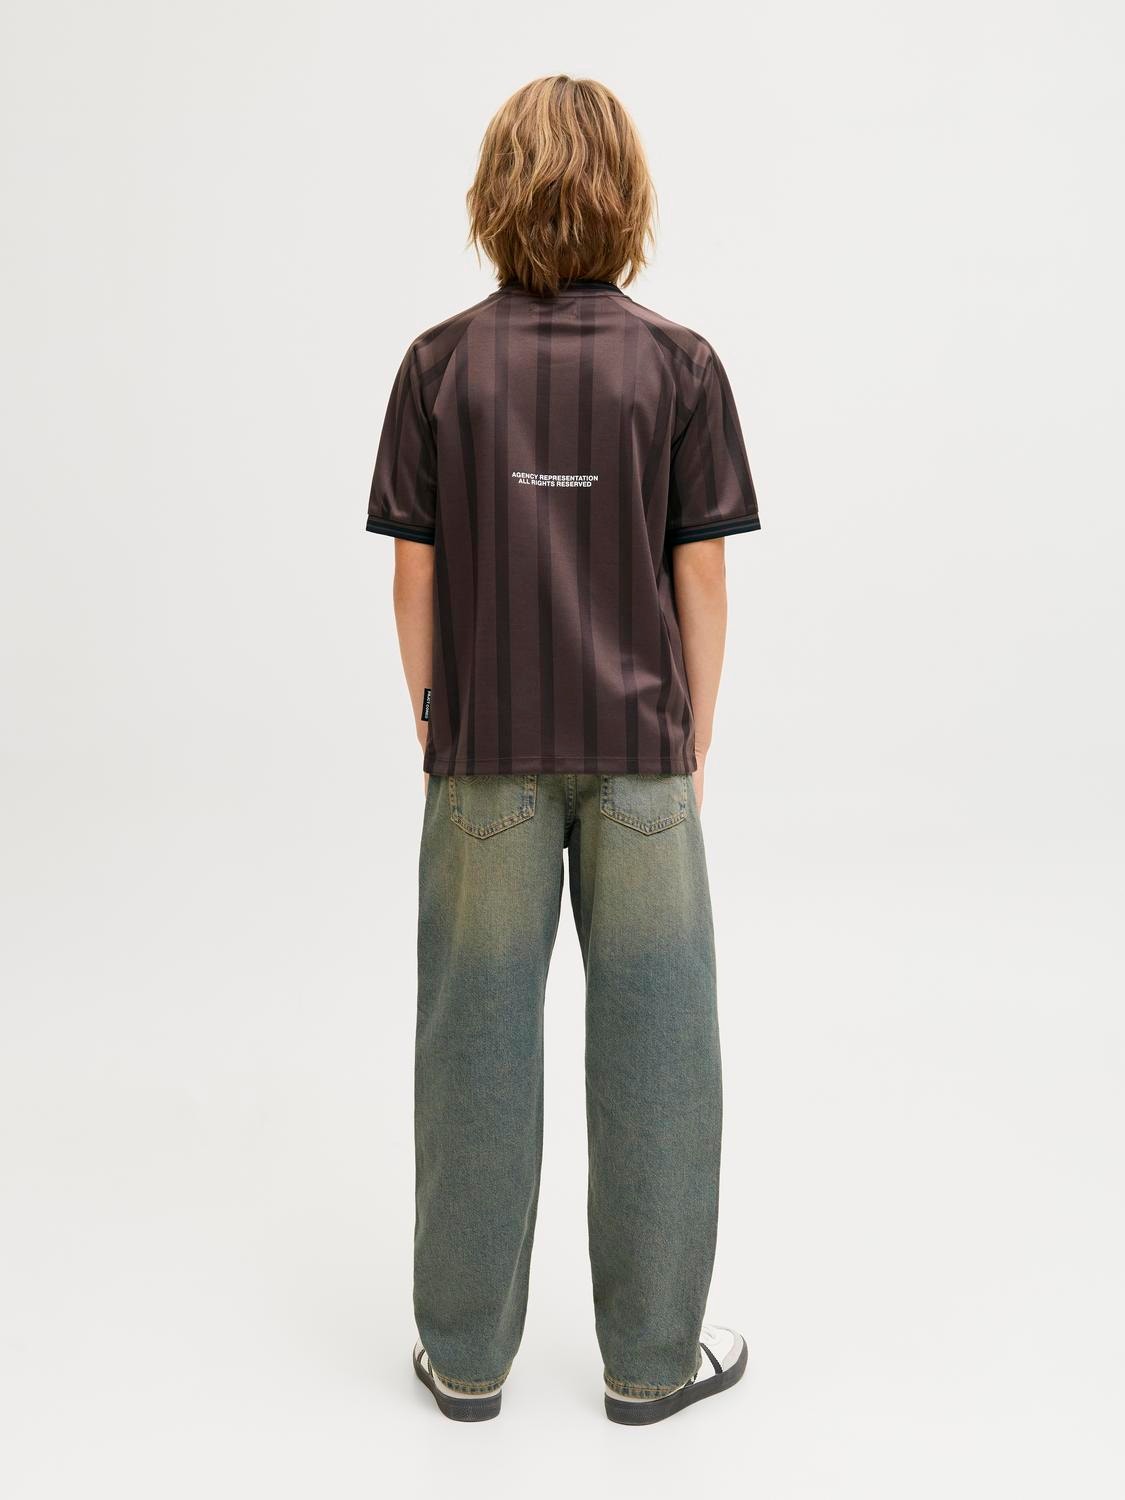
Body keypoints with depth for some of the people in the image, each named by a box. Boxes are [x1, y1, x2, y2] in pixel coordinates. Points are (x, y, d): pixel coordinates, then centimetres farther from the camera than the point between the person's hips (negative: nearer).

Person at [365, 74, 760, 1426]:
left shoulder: (441, 364, -1)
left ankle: (465, 1352, 25)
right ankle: (653, 1356, 22)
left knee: (477, 1035, 10)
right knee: (652, 1038, 9)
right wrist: (693, 742, 7)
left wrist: (433, 724, 11)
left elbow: (416, 573, -1)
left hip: (486, 750, 1)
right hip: (639, 743, 0)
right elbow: (700, 575, -3)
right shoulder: (680, 366, -2)